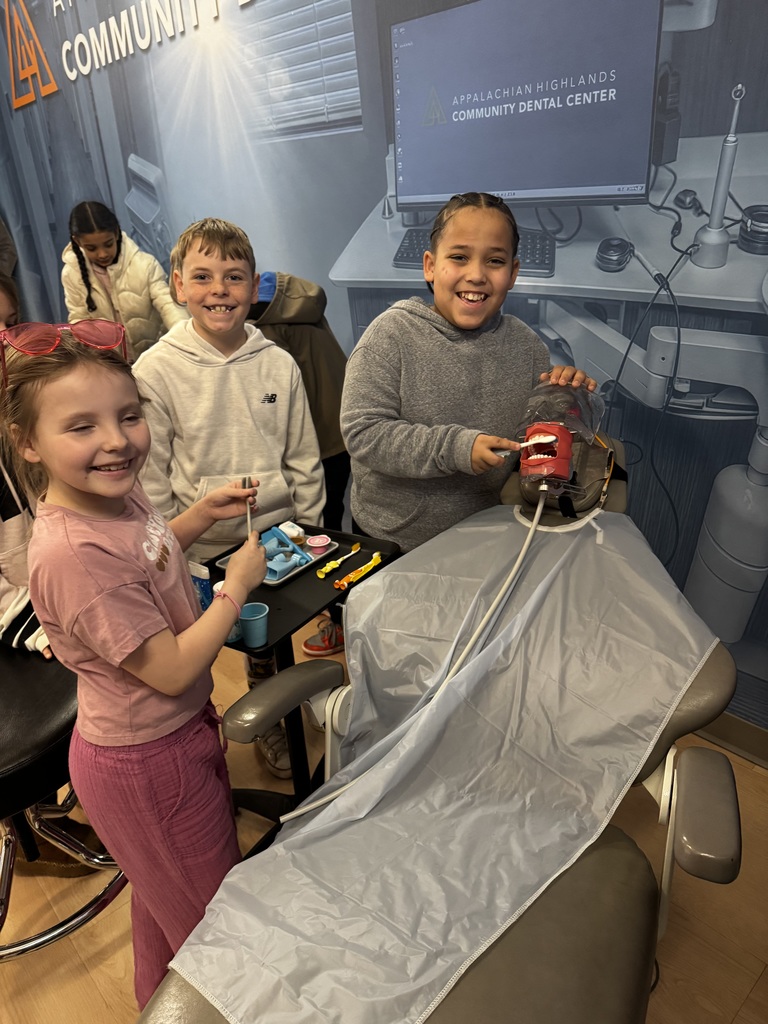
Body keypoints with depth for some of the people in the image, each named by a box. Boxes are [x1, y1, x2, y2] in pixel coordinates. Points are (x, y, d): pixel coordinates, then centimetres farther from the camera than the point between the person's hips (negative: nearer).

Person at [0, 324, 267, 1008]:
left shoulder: (118, 493, -8)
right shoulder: (72, 554, -34)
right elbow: (172, 670, -29)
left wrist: (201, 515, 0)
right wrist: (238, 585, -19)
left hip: (173, 735, 9)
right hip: (147, 764, -9)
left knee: (167, 899, 33)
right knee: (210, 923, 18)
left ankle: (159, 997, 60)